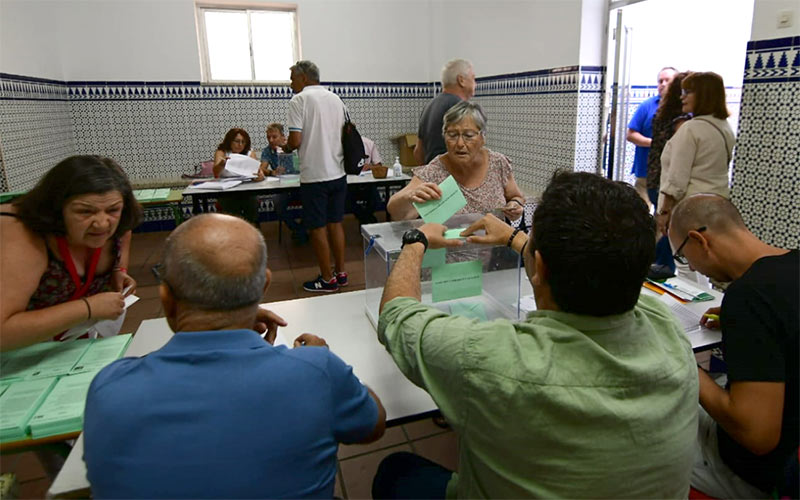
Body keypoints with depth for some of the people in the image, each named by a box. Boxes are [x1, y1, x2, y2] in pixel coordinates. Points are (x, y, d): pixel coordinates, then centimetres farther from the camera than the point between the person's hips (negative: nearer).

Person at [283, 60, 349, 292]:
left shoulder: (299, 100, -9)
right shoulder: (336, 99, 11)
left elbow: (295, 140, -16)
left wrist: (287, 148, 4)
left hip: (315, 175, -6)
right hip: (338, 173, 7)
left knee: (317, 228, 3)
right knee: (335, 223, 14)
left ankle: (327, 279, 10)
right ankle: (340, 273, 22)